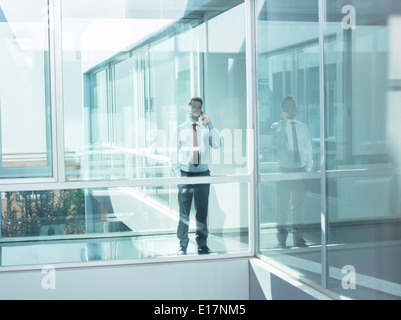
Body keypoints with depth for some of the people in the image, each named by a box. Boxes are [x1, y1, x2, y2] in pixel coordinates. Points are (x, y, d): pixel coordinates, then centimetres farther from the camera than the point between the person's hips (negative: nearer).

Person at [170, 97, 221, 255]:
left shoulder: (206, 129, 9)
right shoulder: (179, 130, 6)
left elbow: (217, 145, -6)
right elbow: (174, 154, 5)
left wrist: (210, 125, -9)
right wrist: (177, 174, -5)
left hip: (203, 175, 1)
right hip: (185, 175, -1)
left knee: (202, 211, 5)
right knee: (184, 212, 1)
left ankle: (202, 244, 15)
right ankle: (183, 245, 10)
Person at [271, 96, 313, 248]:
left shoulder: (303, 127, 12)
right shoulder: (277, 126, -1)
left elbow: (308, 149, 13)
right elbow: (280, 141, -21)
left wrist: (308, 168, 4)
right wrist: (284, 122, -19)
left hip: (301, 170, 4)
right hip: (285, 170, -3)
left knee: (298, 206, 9)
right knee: (283, 206, -1)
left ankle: (298, 238, 18)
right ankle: (282, 239, 7)